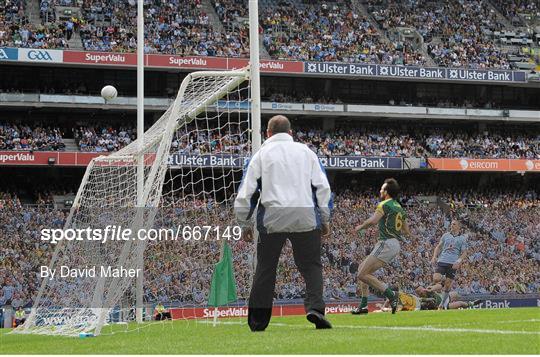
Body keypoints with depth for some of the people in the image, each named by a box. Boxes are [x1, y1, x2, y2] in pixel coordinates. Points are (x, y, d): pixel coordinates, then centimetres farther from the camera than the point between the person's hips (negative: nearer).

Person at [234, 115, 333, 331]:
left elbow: (245, 194, 7)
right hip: (306, 217, 0)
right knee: (311, 265, 4)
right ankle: (315, 307, -17)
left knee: (265, 268, 7)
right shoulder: (306, 152, 14)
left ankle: (257, 321, 8)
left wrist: (245, 225, 16)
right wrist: (325, 220, 15)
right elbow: (323, 187, 10)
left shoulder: (261, 155, 11)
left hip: (272, 218, 0)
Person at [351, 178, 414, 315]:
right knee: (362, 269, 16)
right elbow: (407, 231, 24)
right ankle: (363, 305, 13)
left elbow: (373, 221, -22)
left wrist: (360, 227, -5)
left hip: (387, 243, -10)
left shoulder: (385, 205, -7)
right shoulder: (399, 207, 19)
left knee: (363, 274, -13)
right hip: (395, 244, 10)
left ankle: (391, 294, -20)